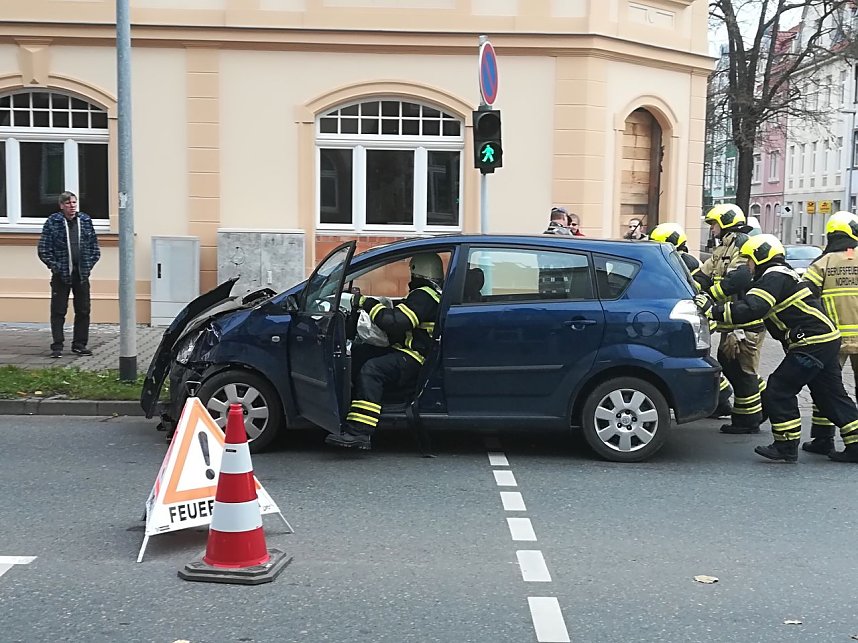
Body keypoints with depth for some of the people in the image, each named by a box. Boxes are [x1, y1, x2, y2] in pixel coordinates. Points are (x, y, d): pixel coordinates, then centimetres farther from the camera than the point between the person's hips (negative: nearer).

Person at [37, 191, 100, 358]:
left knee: (83, 311, 8)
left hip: (82, 274, 3)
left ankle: (79, 344, 18)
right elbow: (43, 249, -4)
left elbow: (95, 247, 12)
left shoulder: (85, 221, 6)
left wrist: (89, 265, 2)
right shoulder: (53, 222, -4)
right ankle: (57, 346, 6)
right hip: (61, 275, -3)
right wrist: (54, 267, -9)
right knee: (58, 312, 0)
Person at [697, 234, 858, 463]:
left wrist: (714, 310, -24)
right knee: (831, 396, 15)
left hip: (812, 344, -11)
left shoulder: (775, 277, -13)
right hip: (827, 341, 11)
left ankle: (787, 447, 0)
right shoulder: (781, 275, 21)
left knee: (778, 390, -5)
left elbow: (750, 309, -26)